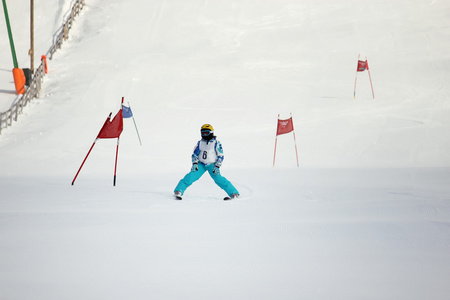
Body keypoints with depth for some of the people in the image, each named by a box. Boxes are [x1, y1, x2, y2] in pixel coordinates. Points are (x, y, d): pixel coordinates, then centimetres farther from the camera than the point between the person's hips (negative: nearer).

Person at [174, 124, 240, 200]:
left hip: (212, 165, -3)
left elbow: (220, 156, -4)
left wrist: (217, 167, -13)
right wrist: (194, 163, -6)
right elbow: (195, 154, 10)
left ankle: (234, 193, -16)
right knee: (191, 176, -15)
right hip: (201, 164, 3)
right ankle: (178, 191, -10)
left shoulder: (216, 143, -5)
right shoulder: (200, 143, 5)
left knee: (218, 178, -20)